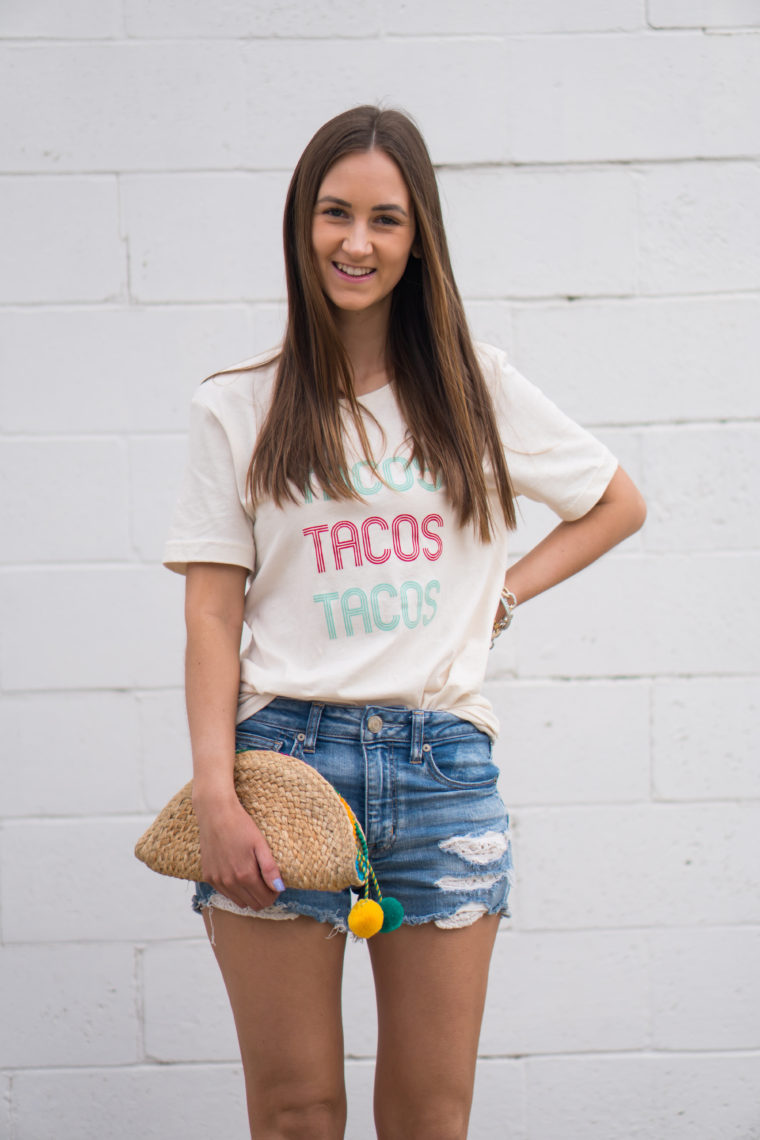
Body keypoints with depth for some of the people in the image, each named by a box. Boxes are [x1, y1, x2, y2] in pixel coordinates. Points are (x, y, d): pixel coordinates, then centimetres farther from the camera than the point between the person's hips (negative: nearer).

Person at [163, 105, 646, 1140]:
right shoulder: (238, 408, 5)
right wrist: (214, 793, -10)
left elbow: (618, 504, 22)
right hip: (287, 753, -1)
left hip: (443, 769, 1)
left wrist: (503, 592, 9)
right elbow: (214, 611, 0)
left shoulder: (477, 389, 10)